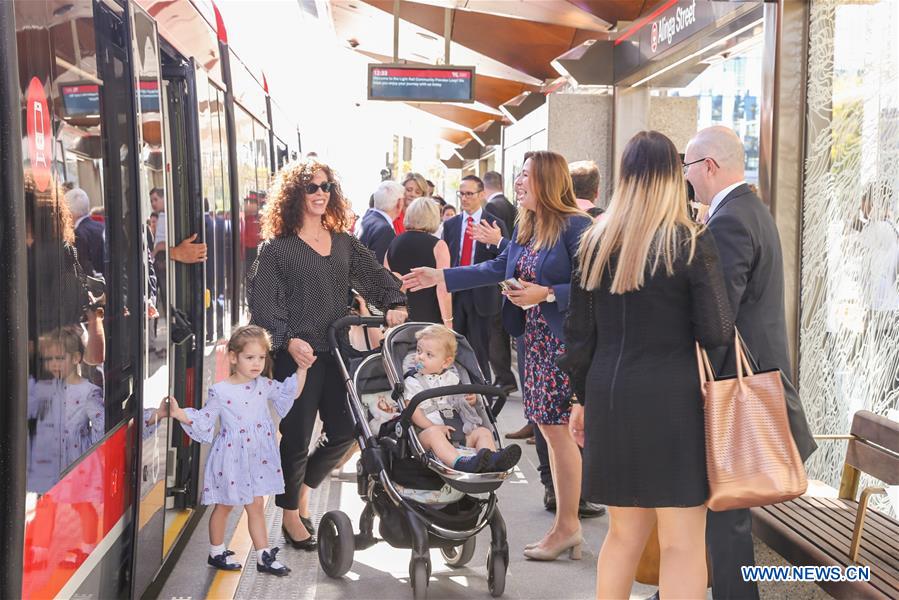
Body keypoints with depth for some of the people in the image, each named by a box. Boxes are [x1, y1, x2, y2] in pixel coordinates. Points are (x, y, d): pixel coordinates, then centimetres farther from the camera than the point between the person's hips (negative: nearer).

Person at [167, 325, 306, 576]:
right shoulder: (220, 392, -12)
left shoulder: (264, 386, 1)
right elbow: (203, 420, -7)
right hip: (231, 458, -4)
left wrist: (302, 369, 4)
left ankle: (264, 556, 15)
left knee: (256, 506, 10)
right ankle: (216, 553, 28)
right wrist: (179, 413, -20)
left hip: (256, 459, 4)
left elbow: (292, 392, 12)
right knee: (224, 506, 12)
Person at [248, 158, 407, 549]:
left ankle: (301, 488, 33)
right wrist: (289, 341, -19)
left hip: (338, 352, 5)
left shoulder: (343, 243, 13)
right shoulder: (277, 247, -3)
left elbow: (374, 275, 9)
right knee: (297, 438, 2)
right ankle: (290, 514, 24)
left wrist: (394, 304, -10)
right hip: (298, 356, -5)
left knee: (344, 433, 7)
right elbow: (262, 302, -7)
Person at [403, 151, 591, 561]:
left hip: (564, 341, -8)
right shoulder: (525, 226, 13)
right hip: (536, 340, 8)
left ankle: (566, 526, 9)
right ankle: (568, 526, 20)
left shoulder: (575, 226, -13)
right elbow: (498, 268, 20)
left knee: (558, 430, -3)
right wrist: (441, 277, 19)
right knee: (552, 431, 11)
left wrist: (547, 294, -22)